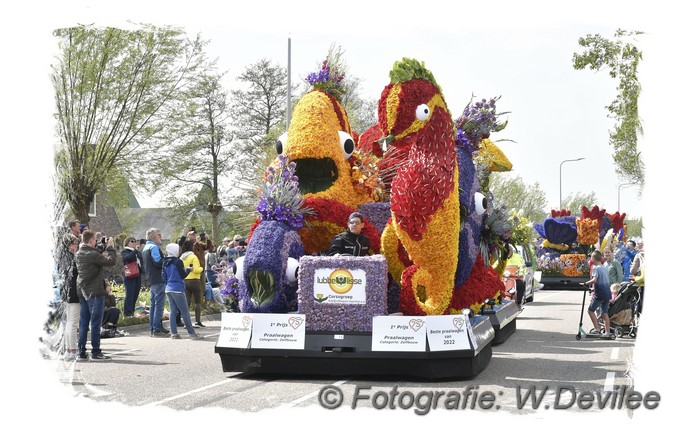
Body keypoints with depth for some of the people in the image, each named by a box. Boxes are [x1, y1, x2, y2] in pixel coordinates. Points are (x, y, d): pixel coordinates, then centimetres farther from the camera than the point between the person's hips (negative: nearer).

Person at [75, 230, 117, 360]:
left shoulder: (78, 254, 8)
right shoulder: (92, 254, -18)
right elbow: (111, 261, -18)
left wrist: (105, 247, 15)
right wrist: (110, 247, -4)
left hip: (82, 292, 8)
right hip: (94, 292, -8)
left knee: (83, 323, 11)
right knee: (95, 322, -3)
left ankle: (81, 351, 13)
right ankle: (95, 352, -1)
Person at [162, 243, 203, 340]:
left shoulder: (165, 263, 8)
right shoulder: (178, 262, -13)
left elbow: (164, 277, 13)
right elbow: (183, 275, -10)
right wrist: (188, 269, 7)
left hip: (168, 289, 7)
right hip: (178, 289, -7)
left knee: (173, 311, 9)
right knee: (185, 312, -3)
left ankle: (173, 333, 5)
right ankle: (192, 333, -2)